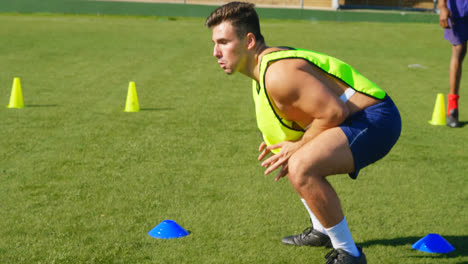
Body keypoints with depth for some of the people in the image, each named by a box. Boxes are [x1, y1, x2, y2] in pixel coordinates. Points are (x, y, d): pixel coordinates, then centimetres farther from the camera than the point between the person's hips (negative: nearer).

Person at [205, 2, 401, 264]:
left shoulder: (278, 75, -24)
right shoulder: (263, 68, 10)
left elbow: (334, 111, -26)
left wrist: (299, 146, -14)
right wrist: (283, 145, 6)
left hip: (376, 119, -11)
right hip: (358, 118, 11)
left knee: (301, 167, -29)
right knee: (291, 157, 25)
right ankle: (322, 232, 36)